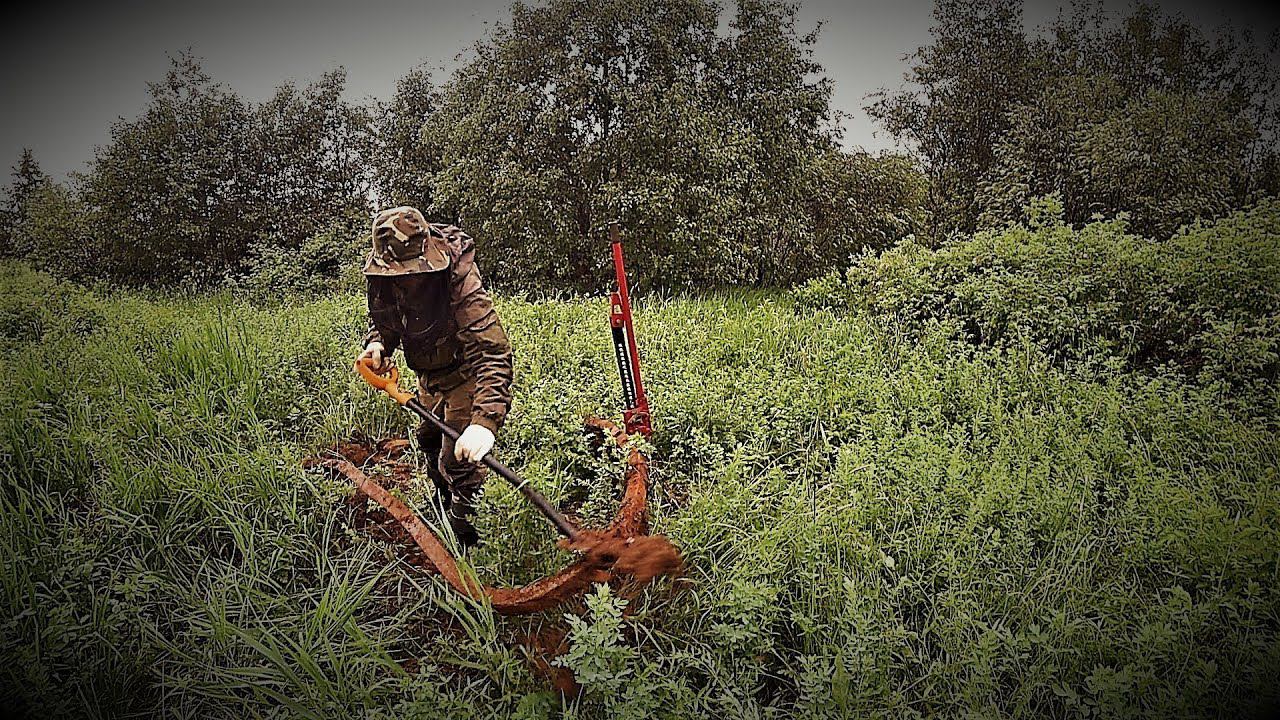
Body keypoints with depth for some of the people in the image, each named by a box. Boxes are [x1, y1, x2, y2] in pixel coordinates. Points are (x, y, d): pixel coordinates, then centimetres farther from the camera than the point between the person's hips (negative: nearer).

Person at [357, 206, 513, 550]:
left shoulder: (459, 280, -40)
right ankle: (444, 510, 56)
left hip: (465, 373, -7)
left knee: (458, 463, -8)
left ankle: (465, 541, 14)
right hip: (429, 373, 8)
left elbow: (493, 353, -47)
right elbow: (382, 320, 1)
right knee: (429, 441, 28)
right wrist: (376, 344, -24)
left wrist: (485, 420, -59)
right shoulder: (381, 276, -20)